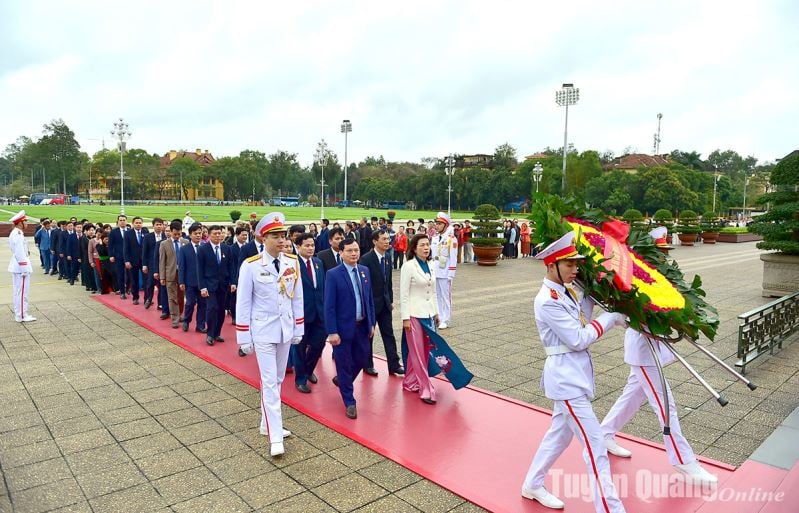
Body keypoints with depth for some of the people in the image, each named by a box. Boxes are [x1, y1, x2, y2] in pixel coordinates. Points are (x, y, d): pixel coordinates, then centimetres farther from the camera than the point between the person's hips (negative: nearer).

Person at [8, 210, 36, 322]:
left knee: (17, 291, 17)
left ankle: (19, 313, 27)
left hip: (17, 267, 11)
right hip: (20, 267, -11)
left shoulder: (15, 233, 13)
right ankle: (21, 316, 2)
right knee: (22, 291, -4)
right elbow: (20, 253, -22)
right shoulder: (18, 235, -19)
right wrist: (24, 269, -20)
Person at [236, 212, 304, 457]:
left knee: (278, 379, 15)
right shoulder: (250, 265, -13)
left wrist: (298, 329, 6)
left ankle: (268, 423, 32)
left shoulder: (293, 262, -1)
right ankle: (275, 437, 1)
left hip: (285, 328, 5)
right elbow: (243, 303, -8)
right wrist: (244, 338, -7)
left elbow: (297, 298, 6)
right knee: (269, 381, -4)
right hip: (263, 330, -5)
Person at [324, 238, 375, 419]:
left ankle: (342, 380, 44)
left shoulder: (364, 271, 6)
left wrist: (371, 323, 10)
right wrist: (332, 332, -16)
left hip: (362, 325, 6)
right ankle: (349, 402, 21)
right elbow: (329, 306, -13)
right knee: (344, 363, 5)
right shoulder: (333, 274, -12)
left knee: (362, 359, 15)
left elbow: (370, 299, 11)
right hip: (343, 327, -6)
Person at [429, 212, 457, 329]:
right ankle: (438, 317, 21)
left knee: (445, 297, 0)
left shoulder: (451, 239, -8)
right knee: (436, 296, 11)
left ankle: (445, 321, 7)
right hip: (433, 273, 6)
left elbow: (453, 258, -10)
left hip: (445, 273, -6)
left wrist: (451, 274, -13)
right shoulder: (433, 238, 10)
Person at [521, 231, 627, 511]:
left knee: (560, 433, 21)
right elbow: (578, 339, -20)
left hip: (573, 374, 10)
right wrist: (612, 317, -13)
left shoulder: (567, 292, 7)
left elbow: (581, 320, 3)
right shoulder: (548, 301, -21)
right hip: (566, 376, -10)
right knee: (595, 445, -3)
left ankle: (532, 485, 37)